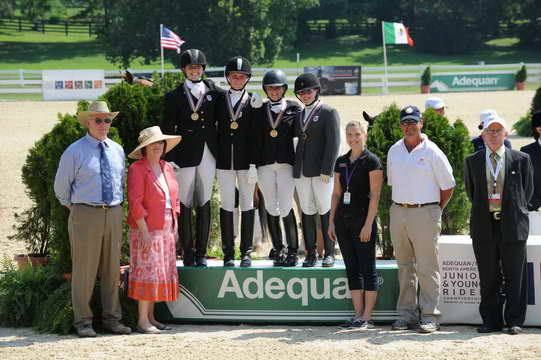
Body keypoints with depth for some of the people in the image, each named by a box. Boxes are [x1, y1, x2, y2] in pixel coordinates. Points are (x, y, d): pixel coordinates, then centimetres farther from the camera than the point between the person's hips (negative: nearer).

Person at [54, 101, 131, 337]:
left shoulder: (117, 151, 12)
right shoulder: (75, 151, -4)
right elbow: (61, 185, 4)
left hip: (113, 213, 5)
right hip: (85, 214, -5)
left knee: (112, 268, 8)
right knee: (84, 268, -3)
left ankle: (111, 318, 16)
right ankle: (83, 321, 3)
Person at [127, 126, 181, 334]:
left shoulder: (167, 168, 14)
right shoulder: (137, 169, -9)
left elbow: (174, 200, 19)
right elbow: (135, 202, -15)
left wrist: (175, 228, 12)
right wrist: (145, 231, -19)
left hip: (166, 229, 8)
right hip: (147, 229, -7)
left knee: (162, 272, 7)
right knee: (148, 270, -9)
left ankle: (151, 317, 13)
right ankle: (142, 321, -7)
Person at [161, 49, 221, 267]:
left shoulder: (214, 93, 10)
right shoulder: (175, 97, 4)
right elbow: (167, 129, 1)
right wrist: (169, 159, -6)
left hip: (207, 154, 2)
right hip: (185, 155, -2)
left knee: (204, 204, 4)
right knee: (185, 204, -1)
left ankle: (201, 253, 10)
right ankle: (188, 254, 5)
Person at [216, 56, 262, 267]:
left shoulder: (253, 101, 3)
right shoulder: (219, 100, 9)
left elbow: (256, 135, -1)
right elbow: (215, 129, 10)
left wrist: (254, 163, -8)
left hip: (245, 161, -1)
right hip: (224, 161, 1)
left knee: (247, 205, 3)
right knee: (227, 206, 2)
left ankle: (246, 252, 7)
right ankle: (228, 254, 5)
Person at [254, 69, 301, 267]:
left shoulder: (294, 108, 4)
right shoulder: (259, 111, 10)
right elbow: (256, 139, 8)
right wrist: (255, 165, 2)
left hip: (286, 163, -3)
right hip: (265, 164, 3)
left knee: (286, 207, -8)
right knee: (271, 207, 6)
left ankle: (292, 251, -3)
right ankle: (278, 249, 14)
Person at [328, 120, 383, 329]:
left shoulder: (371, 161, -6)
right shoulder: (341, 162, 12)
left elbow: (375, 196, -10)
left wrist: (368, 224, -16)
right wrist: (331, 222, 9)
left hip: (363, 219, -6)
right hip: (343, 219, 6)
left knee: (367, 268, -3)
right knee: (352, 269, 7)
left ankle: (367, 317, -2)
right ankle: (358, 315, 11)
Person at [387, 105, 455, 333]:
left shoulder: (432, 152, -5)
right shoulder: (394, 151, 10)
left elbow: (448, 186, -1)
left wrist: (435, 211, 3)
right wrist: (399, 206, 14)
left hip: (424, 213, -5)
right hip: (398, 212, 5)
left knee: (427, 268, -5)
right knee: (404, 267, 10)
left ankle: (429, 316, -2)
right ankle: (407, 314, 15)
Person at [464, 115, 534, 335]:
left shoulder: (521, 160, 4)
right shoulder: (472, 162, 9)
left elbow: (527, 191, 11)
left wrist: (516, 213, 10)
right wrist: (482, 212, 13)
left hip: (512, 225, -2)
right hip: (484, 226, 2)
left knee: (514, 277, 1)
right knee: (488, 278, 4)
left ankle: (514, 321, 8)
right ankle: (491, 321, 11)